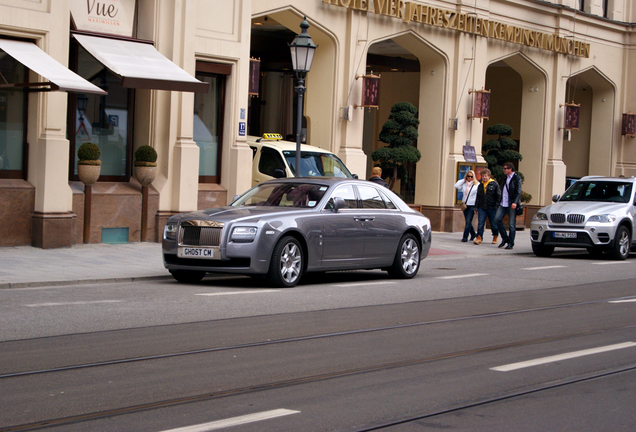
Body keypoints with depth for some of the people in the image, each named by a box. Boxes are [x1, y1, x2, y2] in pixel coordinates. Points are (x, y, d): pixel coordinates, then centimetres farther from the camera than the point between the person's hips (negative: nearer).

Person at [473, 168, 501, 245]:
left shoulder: (494, 184, -2)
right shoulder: (480, 185, 13)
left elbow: (498, 195, -2)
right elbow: (478, 197, 18)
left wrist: (497, 205, -9)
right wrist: (476, 207, 14)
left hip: (492, 207, -3)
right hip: (482, 207, 3)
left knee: (493, 224, 7)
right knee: (480, 223, -6)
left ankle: (495, 237, 26)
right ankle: (479, 238, -6)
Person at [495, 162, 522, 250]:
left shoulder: (517, 178, -4)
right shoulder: (505, 178, 18)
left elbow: (518, 192, -11)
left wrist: (515, 202, -23)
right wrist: (499, 201, 16)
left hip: (511, 205, -7)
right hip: (503, 204, 7)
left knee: (512, 224, -3)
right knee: (497, 219, -6)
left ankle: (510, 243, 4)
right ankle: (505, 238, 9)